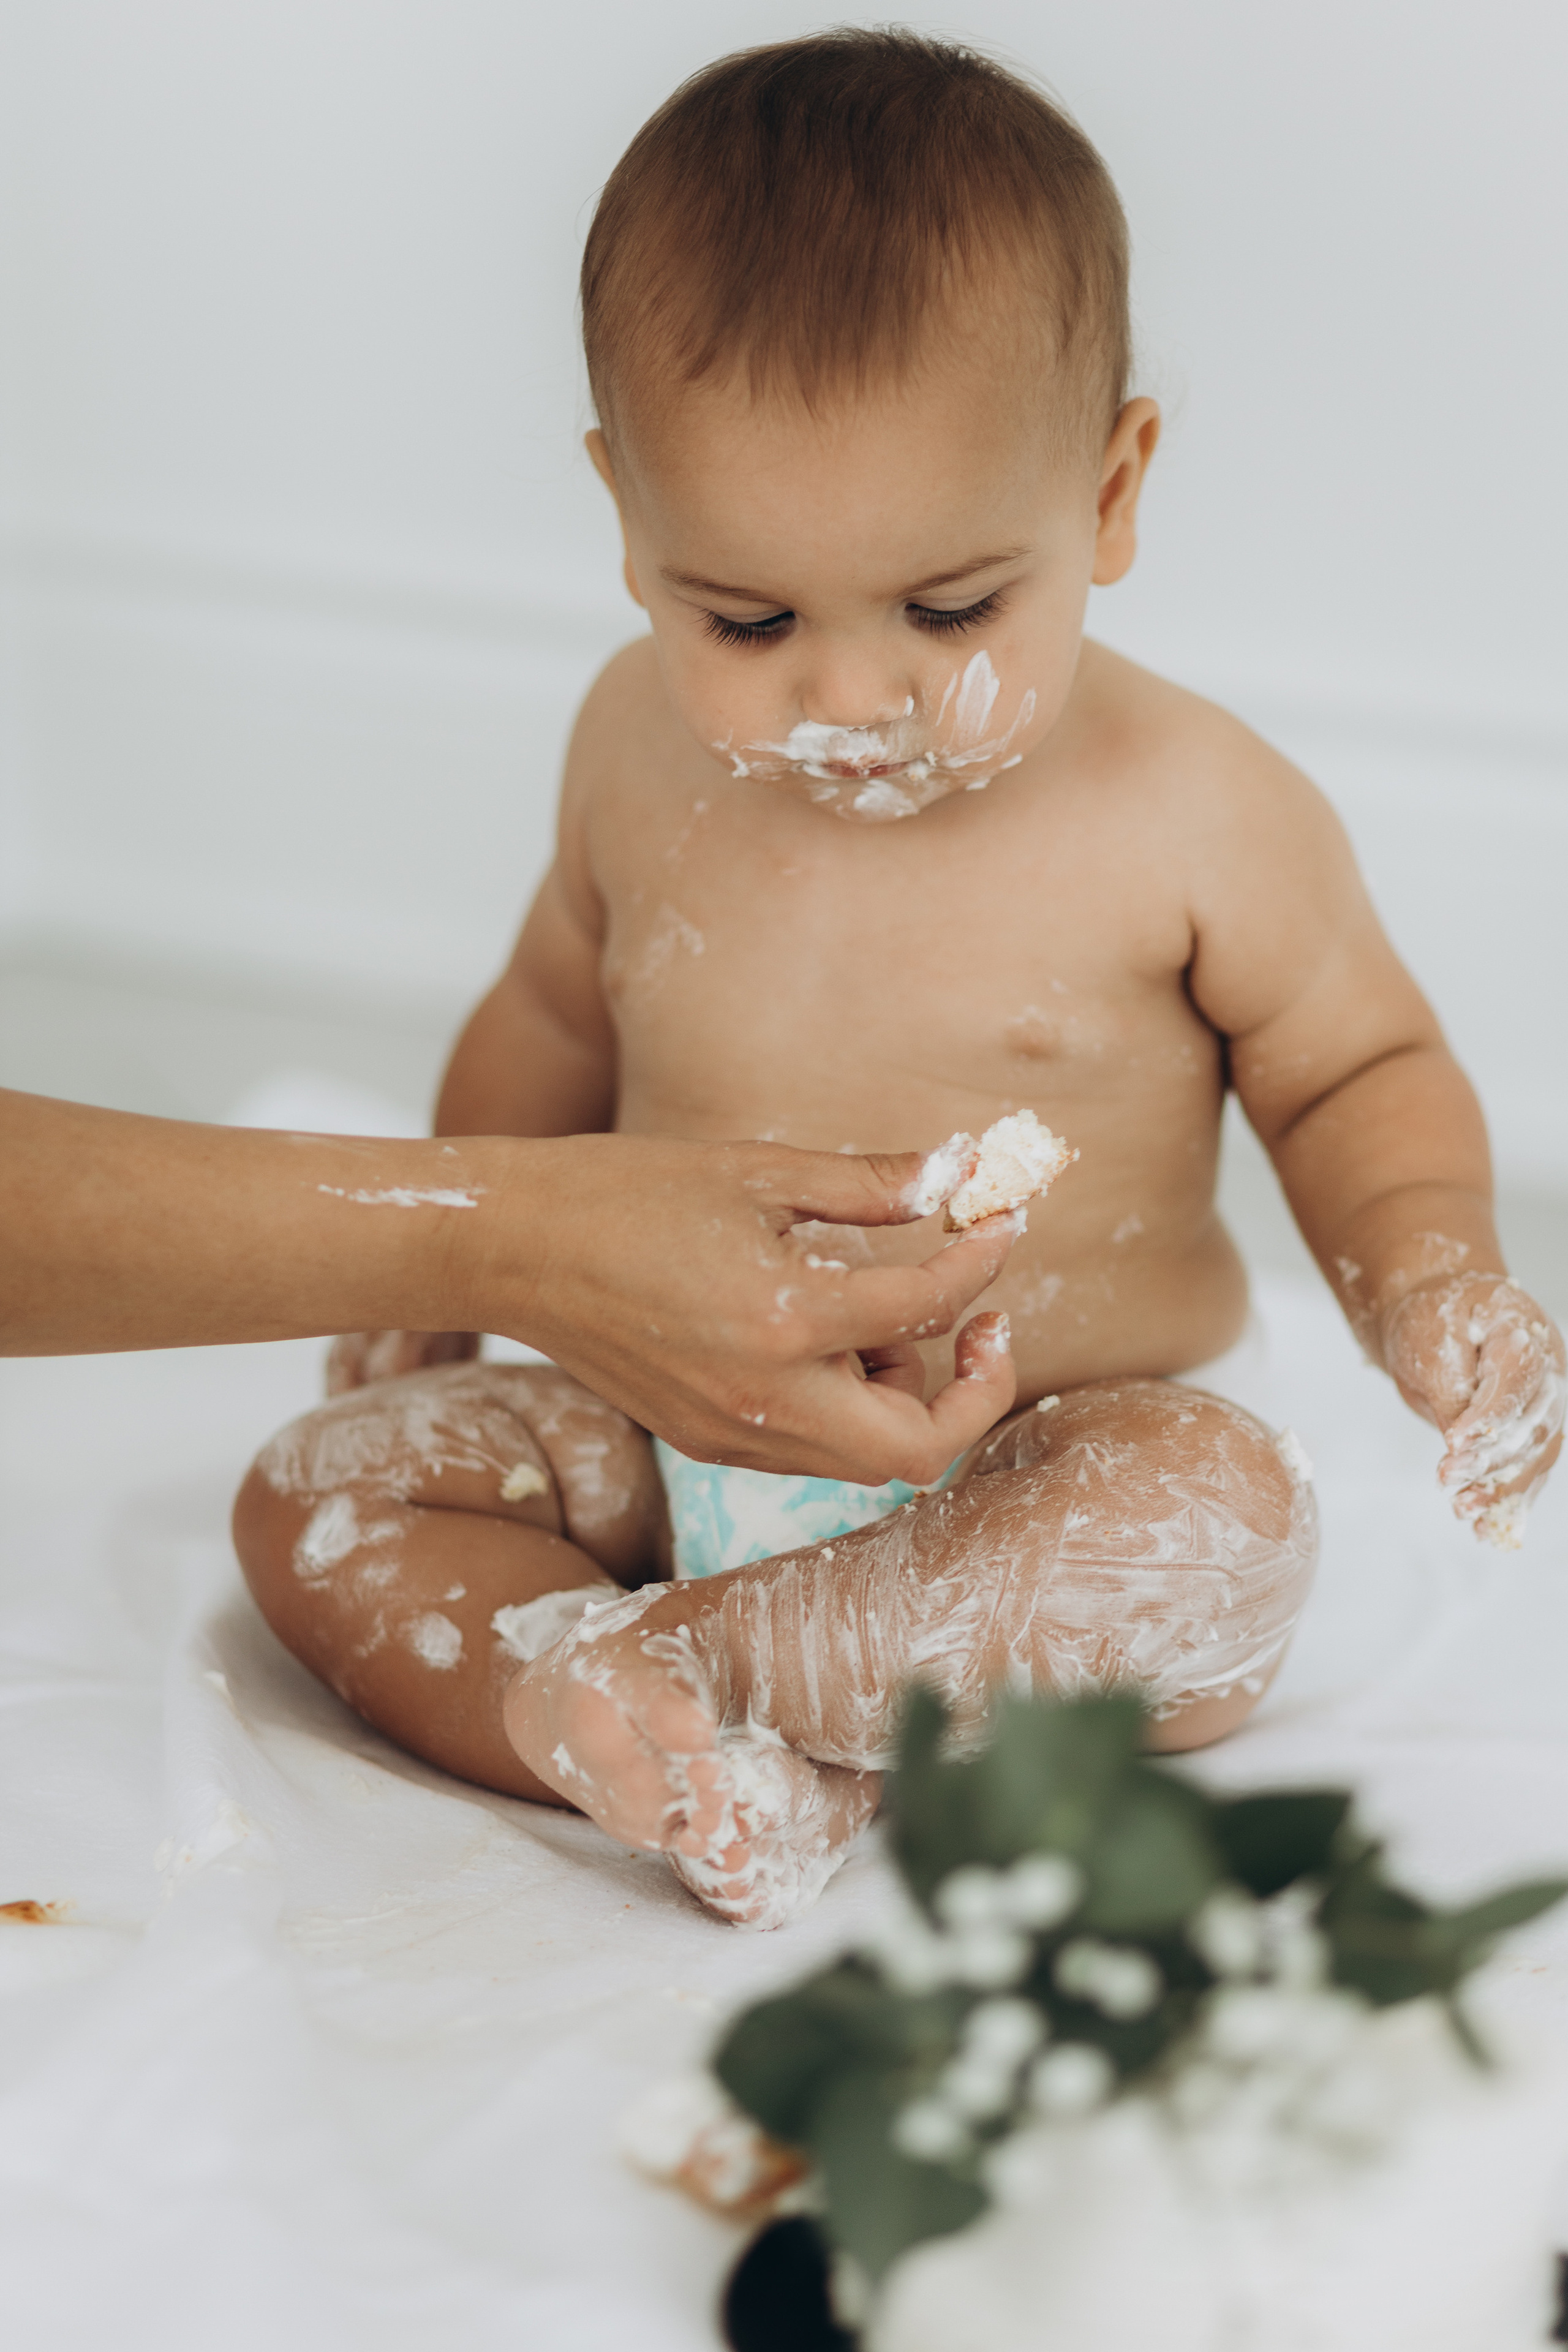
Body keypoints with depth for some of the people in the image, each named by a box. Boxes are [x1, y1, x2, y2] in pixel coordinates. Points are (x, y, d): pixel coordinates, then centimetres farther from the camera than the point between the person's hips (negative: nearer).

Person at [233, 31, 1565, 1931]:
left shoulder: (1192, 818, -13)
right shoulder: (646, 748, -2)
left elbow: (1356, 1072, 3)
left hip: (1040, 1467, -3)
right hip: (675, 1443, 4)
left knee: (1222, 1522, -35)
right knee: (318, 1498, -13)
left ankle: (669, 1652, -29)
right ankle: (682, 1768, -32)